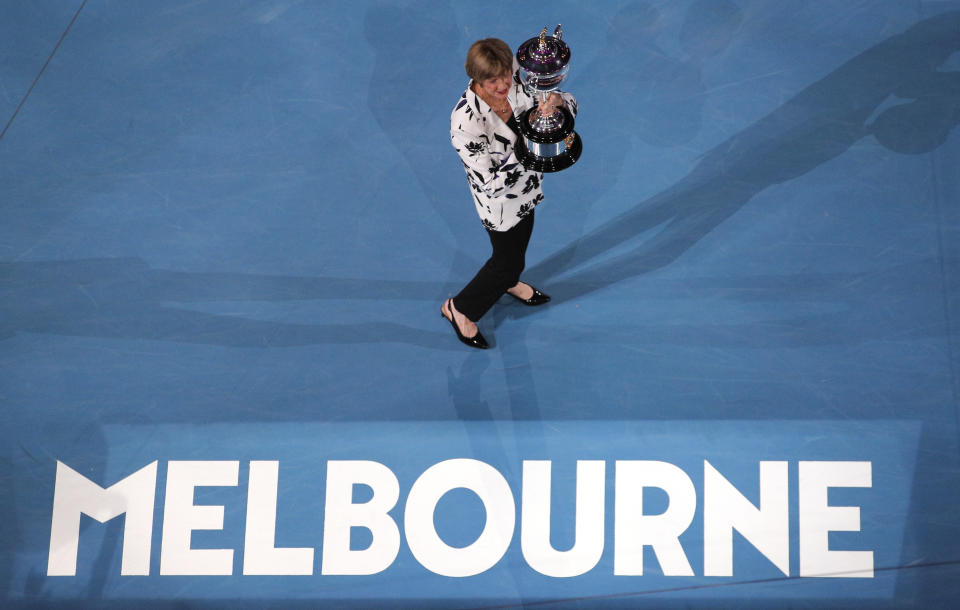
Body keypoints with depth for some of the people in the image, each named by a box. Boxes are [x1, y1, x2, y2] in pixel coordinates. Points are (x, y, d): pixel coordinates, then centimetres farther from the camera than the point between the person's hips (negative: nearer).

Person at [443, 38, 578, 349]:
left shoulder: (515, 79, -24)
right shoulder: (465, 121, -40)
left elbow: (570, 104, -13)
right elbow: (491, 183, -36)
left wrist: (556, 101, -38)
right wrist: (528, 147, -42)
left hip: (525, 184, 6)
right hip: (498, 200, -6)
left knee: (520, 239, 33)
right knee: (507, 259, 16)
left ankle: (508, 282, 66)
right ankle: (459, 308, 42)